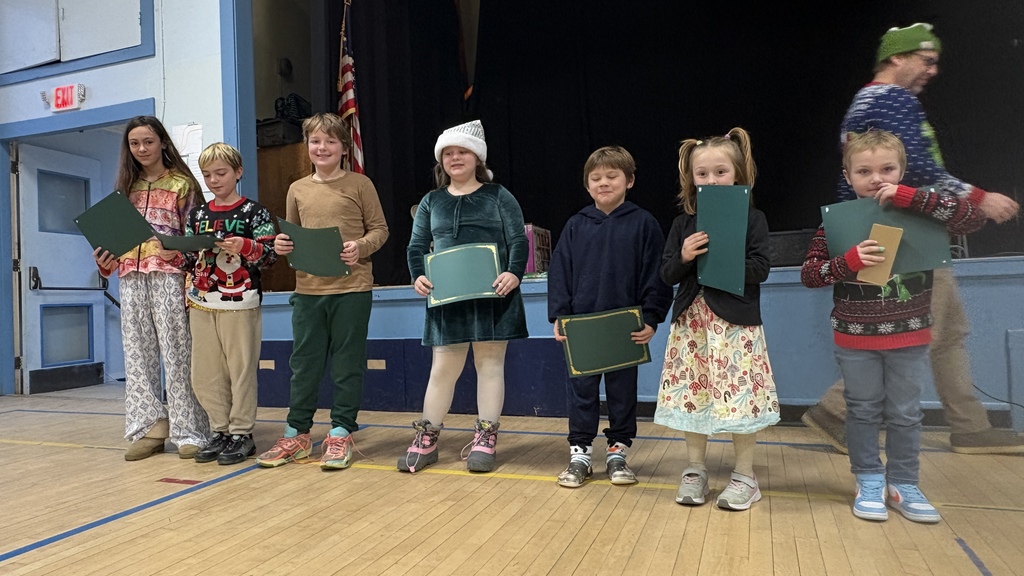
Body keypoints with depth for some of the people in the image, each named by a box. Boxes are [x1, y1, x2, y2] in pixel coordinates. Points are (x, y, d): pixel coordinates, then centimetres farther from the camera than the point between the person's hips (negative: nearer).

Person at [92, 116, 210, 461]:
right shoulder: (127, 187, 19)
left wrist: (178, 251, -17)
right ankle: (149, 428, 12)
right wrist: (106, 260, 3)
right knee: (138, 354, 5)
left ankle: (189, 431, 1)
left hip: (169, 277, -5)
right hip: (131, 277, 6)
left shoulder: (181, 184, 4)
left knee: (176, 353, -5)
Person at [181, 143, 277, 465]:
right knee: (204, 375, 8)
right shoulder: (197, 215, 15)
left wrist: (245, 247, -24)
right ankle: (221, 432, 20)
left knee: (241, 371, -1)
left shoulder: (253, 212, 0)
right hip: (201, 303, 6)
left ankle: (241, 434, 10)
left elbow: (269, 254, -7)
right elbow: (189, 261, 17)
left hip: (240, 302, -5)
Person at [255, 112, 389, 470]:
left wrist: (361, 246, -18)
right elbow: (291, 236, 19)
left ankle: (341, 433, 16)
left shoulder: (360, 184, 2)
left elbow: (380, 229, 0)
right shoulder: (297, 189, 12)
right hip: (307, 289, 4)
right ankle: (297, 434, 22)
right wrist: (282, 245, -2)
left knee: (347, 363, 4)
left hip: (352, 288, -3)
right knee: (303, 363, 10)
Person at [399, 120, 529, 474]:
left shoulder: (498, 196, 3)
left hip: (492, 295, -2)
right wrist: (418, 277, -7)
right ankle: (427, 438, 19)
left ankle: (485, 440, 16)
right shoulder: (431, 202, 12)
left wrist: (514, 274, -18)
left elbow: (519, 242, -2)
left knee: (489, 364, 6)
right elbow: (416, 247, 11)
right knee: (443, 367, 7)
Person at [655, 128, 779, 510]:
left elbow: (760, 269, -10)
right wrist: (684, 257, -14)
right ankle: (695, 470, 23)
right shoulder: (684, 222, 8)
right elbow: (667, 274, 5)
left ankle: (744, 476, 18)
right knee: (693, 393, 7)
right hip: (692, 319, 3)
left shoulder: (752, 218, 0)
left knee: (739, 393, -1)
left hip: (736, 320, -3)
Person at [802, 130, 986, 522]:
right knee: (864, 412, 11)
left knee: (906, 414, 11)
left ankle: (903, 485, 28)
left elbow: (973, 218, -16)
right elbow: (808, 274, -9)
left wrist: (910, 197, -23)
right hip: (856, 339, -1)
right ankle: (869, 483, 26)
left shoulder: (917, 212, -3)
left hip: (910, 336, 1)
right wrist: (849, 262, -27)